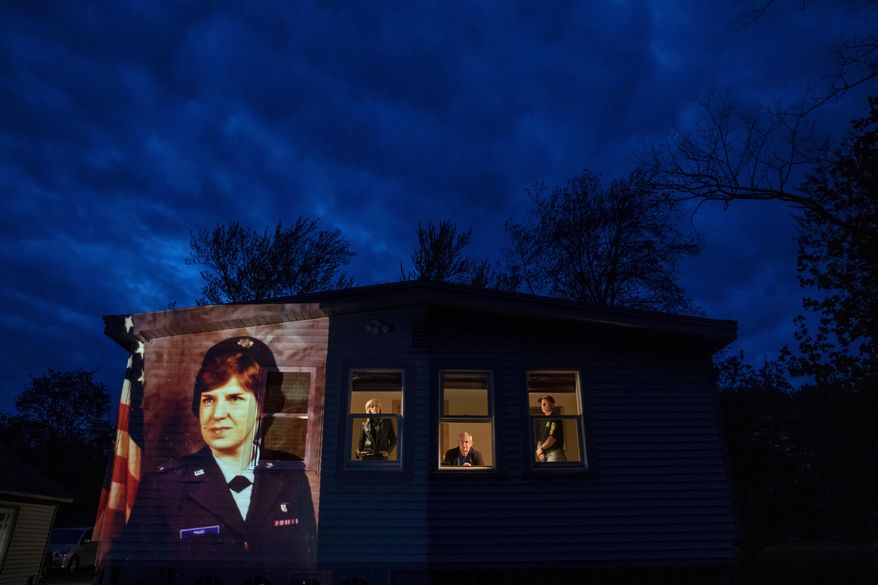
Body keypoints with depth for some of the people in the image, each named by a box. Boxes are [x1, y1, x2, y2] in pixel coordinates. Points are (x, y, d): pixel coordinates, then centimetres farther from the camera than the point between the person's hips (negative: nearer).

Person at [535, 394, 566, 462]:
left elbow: (553, 438, -13)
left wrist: (541, 449, -3)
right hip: (544, 455, 7)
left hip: (554, 453, -7)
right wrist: (539, 453, 1)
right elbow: (539, 440, 19)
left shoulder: (556, 419, -5)